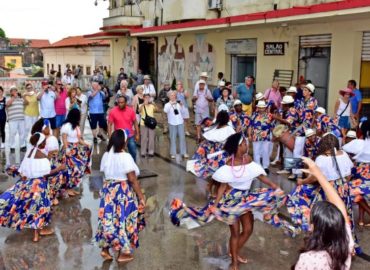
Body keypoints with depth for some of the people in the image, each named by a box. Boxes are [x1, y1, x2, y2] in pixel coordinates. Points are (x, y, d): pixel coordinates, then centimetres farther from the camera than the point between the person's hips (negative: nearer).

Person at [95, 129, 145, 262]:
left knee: (108, 218, 14)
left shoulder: (106, 155, 2)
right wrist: (141, 196, -12)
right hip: (123, 192, -6)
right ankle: (123, 253, 15)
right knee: (123, 220, 5)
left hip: (108, 191, 6)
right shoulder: (125, 157, -18)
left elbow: (105, 173, 9)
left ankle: (105, 249, 23)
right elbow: (132, 180, -18)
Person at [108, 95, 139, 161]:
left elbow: (135, 122, 2)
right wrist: (110, 136, -13)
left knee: (133, 153, 8)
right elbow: (110, 124, -7)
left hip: (130, 136, 2)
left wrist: (137, 134, 1)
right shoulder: (113, 111, -12)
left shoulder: (131, 110, -8)